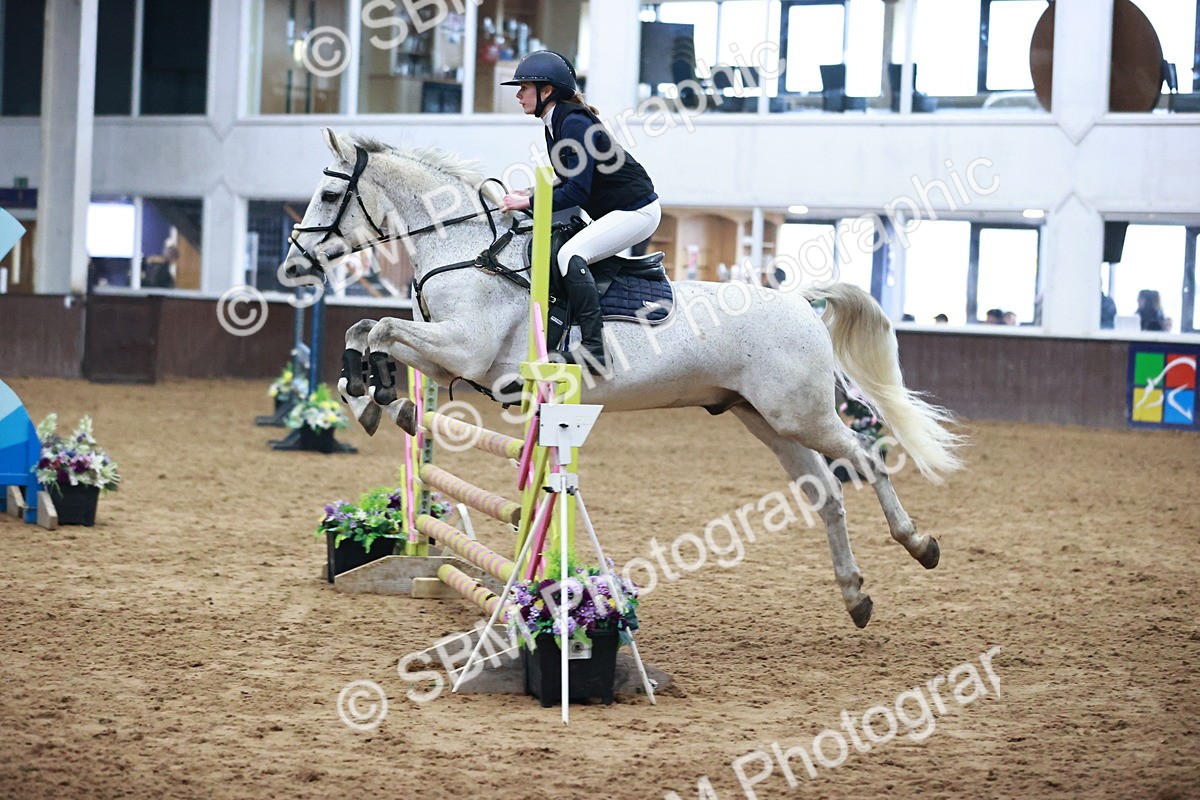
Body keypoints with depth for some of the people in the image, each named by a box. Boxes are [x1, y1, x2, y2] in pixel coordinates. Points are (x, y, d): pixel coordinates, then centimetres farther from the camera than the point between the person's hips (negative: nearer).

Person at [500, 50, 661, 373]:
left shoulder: (574, 124, -21)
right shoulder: (555, 125, 9)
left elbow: (577, 191, -26)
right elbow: (568, 181, 16)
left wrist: (529, 202, -19)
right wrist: (532, 194, 1)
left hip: (637, 210, -11)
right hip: (613, 212, 11)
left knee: (570, 254, -26)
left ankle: (593, 348, -30)